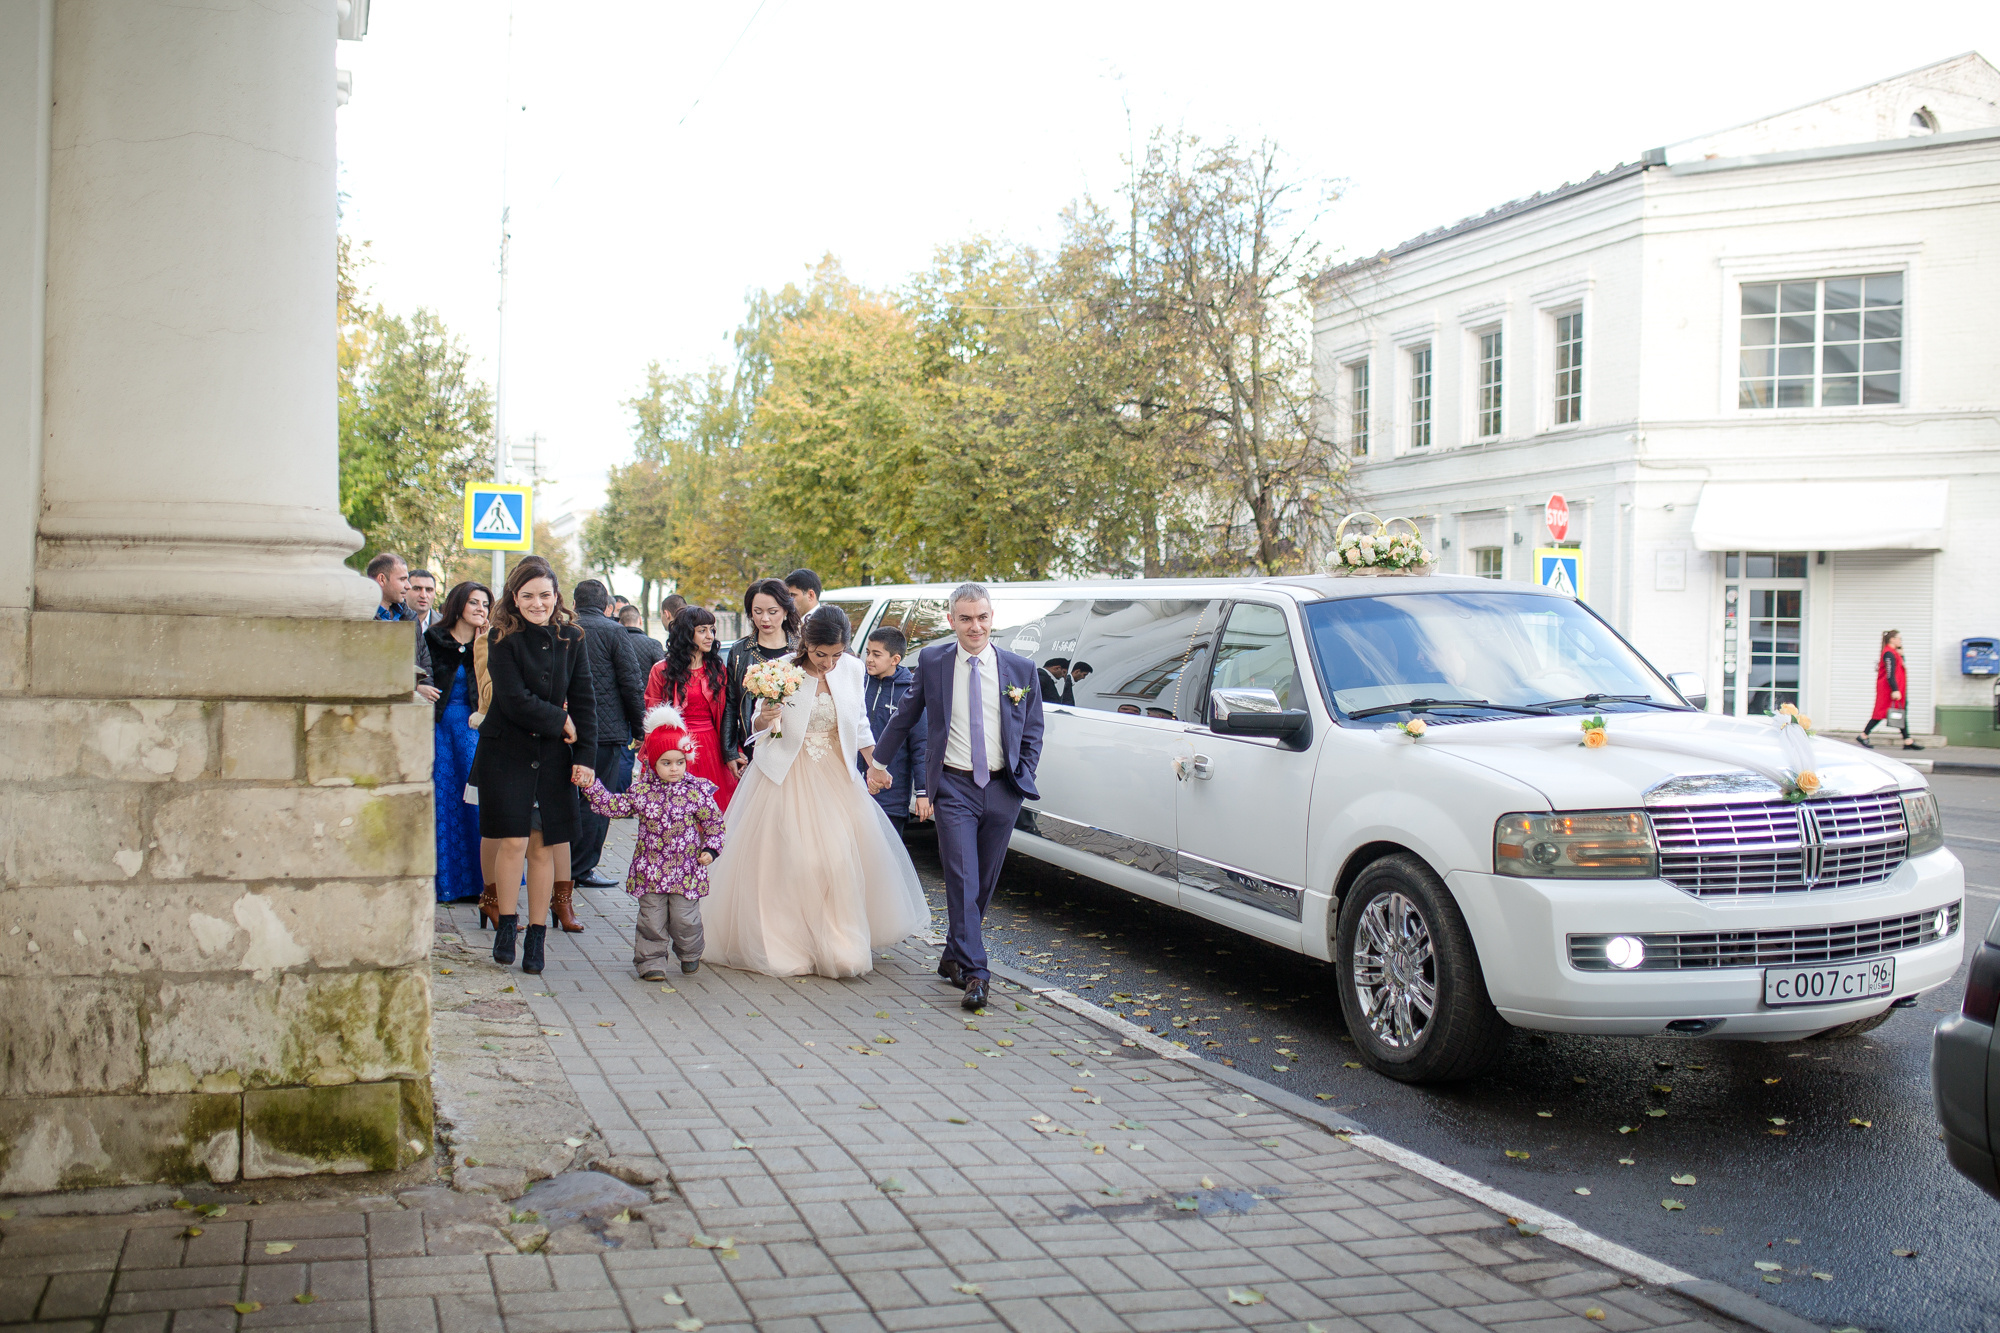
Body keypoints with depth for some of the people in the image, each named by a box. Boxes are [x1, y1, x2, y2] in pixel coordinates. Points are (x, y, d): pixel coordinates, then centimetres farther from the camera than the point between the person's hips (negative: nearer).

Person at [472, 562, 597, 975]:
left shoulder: (571, 639, 4)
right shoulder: (502, 639, -5)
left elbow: (584, 701, 3)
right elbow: (514, 700, -13)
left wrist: (585, 757, -4)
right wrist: (561, 722, -8)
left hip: (554, 756, 2)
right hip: (508, 752, -2)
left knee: (543, 848, 4)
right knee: (513, 843, -5)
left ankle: (536, 937, 12)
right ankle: (506, 926, 12)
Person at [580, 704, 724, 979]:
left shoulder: (696, 791, -3)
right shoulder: (642, 791, 1)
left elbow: (714, 822, 4)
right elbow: (612, 806, 9)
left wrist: (710, 849, -7)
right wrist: (591, 786, 4)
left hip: (687, 869, -1)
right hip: (650, 869, 1)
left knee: (684, 919, 1)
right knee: (652, 918, 2)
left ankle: (690, 954, 27)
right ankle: (651, 961, 15)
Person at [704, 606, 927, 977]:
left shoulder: (852, 669, -2)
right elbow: (758, 729, -5)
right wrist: (764, 719, -27)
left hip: (834, 776, 3)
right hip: (787, 776, -3)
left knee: (841, 859, -1)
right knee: (785, 860, -3)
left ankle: (841, 948, 12)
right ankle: (783, 946, 13)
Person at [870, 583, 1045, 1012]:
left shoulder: (1021, 669, 3)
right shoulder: (931, 662, 2)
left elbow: (1032, 734, 11)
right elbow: (906, 717, 15)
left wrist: (1023, 782, 1)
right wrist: (878, 761, 22)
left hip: (1003, 789, 2)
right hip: (954, 787, -2)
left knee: (984, 882, 10)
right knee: (963, 880, -11)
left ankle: (954, 957, 27)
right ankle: (975, 973, -11)